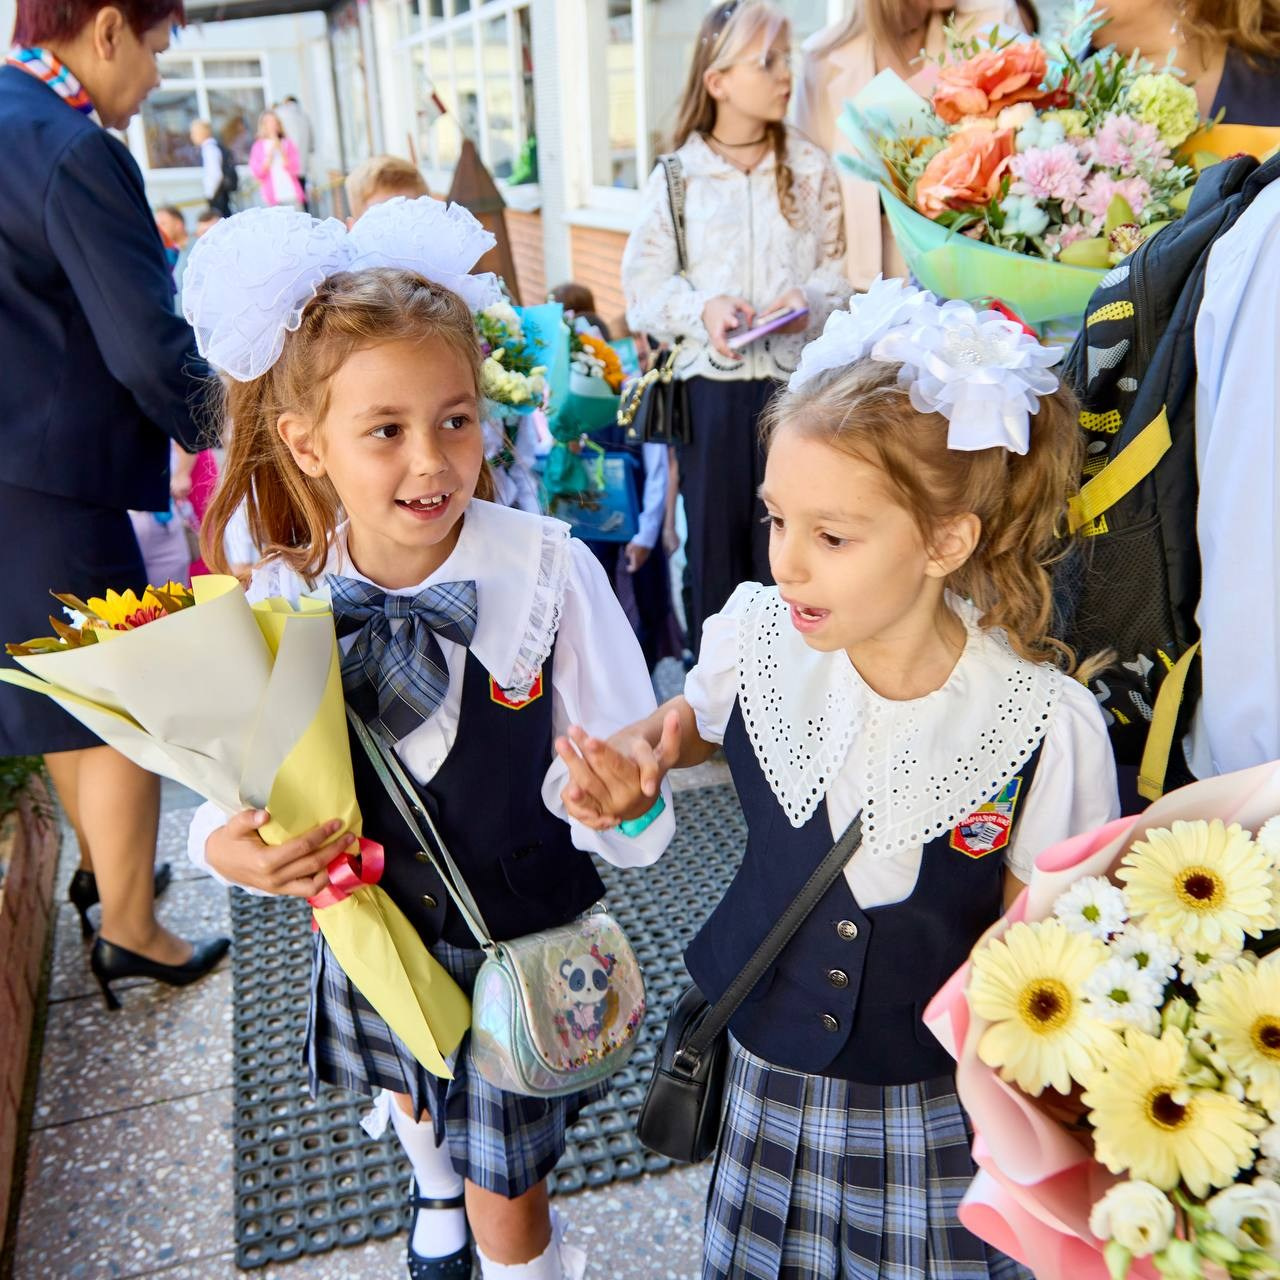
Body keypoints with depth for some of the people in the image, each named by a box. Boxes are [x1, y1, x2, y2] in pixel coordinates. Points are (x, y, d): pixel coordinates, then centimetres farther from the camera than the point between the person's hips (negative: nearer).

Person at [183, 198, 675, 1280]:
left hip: (521, 945, -3)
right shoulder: (281, 599, -17)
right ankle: (435, 1191, 71)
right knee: (410, 1098, 35)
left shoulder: (549, 572, -25)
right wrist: (227, 846, -25)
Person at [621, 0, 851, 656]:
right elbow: (644, 282, 0)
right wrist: (702, 309, -18)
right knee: (715, 534, 8)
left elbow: (839, 265, 7)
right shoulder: (676, 175, 0)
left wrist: (811, 299, -14)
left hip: (795, 378, 1)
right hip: (710, 382, -1)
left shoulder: (812, 169, 5)